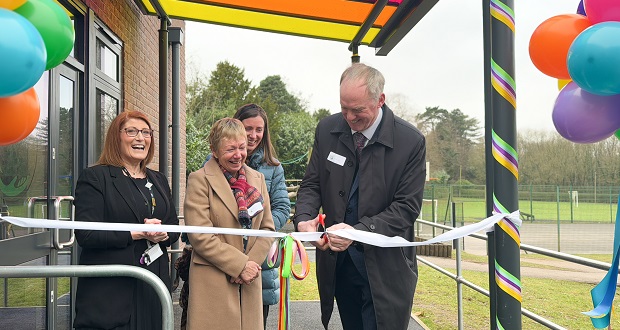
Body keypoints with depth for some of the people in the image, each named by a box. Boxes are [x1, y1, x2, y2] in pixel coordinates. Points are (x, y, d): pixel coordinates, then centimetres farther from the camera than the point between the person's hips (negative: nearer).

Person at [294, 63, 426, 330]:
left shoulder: (411, 141, -13)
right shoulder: (327, 130, -1)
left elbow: (407, 207, -13)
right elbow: (312, 184, 5)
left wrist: (358, 231, -26)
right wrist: (304, 218, -16)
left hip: (384, 267, -3)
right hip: (339, 262, 4)